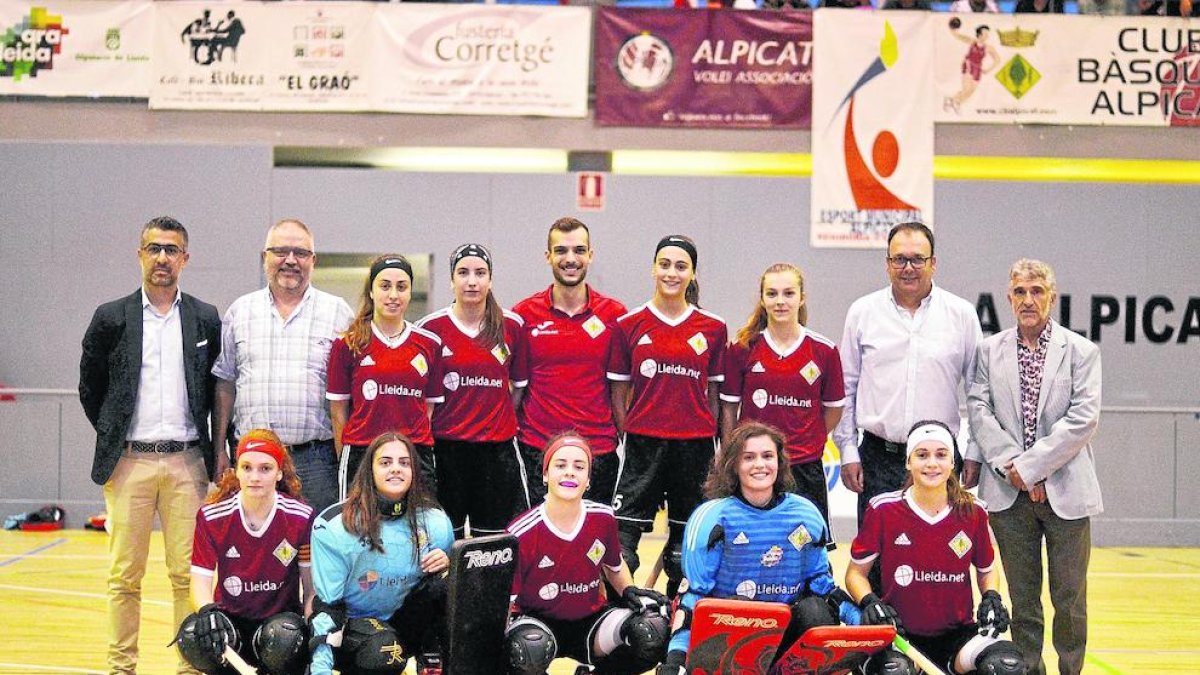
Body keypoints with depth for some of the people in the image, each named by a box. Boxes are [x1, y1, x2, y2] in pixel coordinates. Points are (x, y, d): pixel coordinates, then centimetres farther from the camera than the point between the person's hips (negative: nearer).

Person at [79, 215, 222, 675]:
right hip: (129, 461, 0)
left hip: (187, 461, 0)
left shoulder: (207, 321, 6)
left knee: (189, 575, 2)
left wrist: (219, 450, 8)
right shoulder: (111, 319, 4)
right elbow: (90, 387, 12)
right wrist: (112, 438, 9)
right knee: (124, 576, 5)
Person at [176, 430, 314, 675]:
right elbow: (200, 579, -9)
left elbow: (312, 585, -3)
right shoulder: (211, 516, -7)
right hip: (230, 618, 1)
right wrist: (207, 610, -31)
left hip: (281, 616, -1)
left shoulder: (301, 517, -9)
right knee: (192, 638, -31)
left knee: (284, 639, -37)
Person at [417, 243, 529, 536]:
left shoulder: (513, 326, 2)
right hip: (445, 446, -1)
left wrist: (509, 425, 5)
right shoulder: (430, 327, -1)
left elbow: (519, 385, 11)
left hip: (498, 446, 1)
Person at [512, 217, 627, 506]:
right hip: (538, 450, 0)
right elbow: (514, 386, 8)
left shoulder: (615, 314, 3)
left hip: (600, 450, 1)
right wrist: (511, 432, 2)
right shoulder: (523, 315, 1)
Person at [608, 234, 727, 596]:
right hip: (643, 441, -1)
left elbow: (715, 393, 9)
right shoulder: (629, 325, 2)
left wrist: (722, 449, 6)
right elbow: (619, 392, 6)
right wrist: (629, 435, -1)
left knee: (686, 536, 10)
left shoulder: (713, 328, 5)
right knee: (625, 530, -7)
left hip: (695, 444, 1)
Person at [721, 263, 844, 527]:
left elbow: (834, 408, 11)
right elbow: (729, 407, 5)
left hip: (805, 468, 1)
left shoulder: (824, 350, 0)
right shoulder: (742, 348, -1)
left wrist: (808, 441, 6)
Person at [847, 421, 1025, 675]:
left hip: (957, 633, 3)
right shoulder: (883, 509, -6)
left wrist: (991, 597, -3)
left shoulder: (973, 512, 1)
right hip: (899, 633, -2)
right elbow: (856, 571, 4)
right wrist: (870, 603, -15)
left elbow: (987, 570, 18)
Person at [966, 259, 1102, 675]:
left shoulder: (1081, 351, 1)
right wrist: (1010, 465, -12)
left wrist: (1029, 466, -13)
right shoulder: (990, 350, 7)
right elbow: (978, 410, -1)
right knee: (1022, 597, 9)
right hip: (1009, 492, 2)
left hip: (1065, 490, -2)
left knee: (1069, 597, 4)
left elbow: (1084, 419, -8)